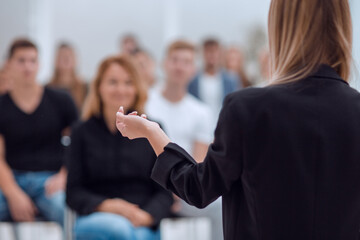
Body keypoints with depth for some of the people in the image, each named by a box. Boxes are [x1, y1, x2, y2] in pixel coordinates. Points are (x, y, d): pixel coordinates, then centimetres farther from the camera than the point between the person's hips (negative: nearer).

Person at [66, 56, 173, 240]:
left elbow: (165, 192, 8)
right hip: (95, 218, -1)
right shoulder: (83, 133, 11)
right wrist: (105, 205, -14)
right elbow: (73, 192, 5)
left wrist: (146, 215, -13)